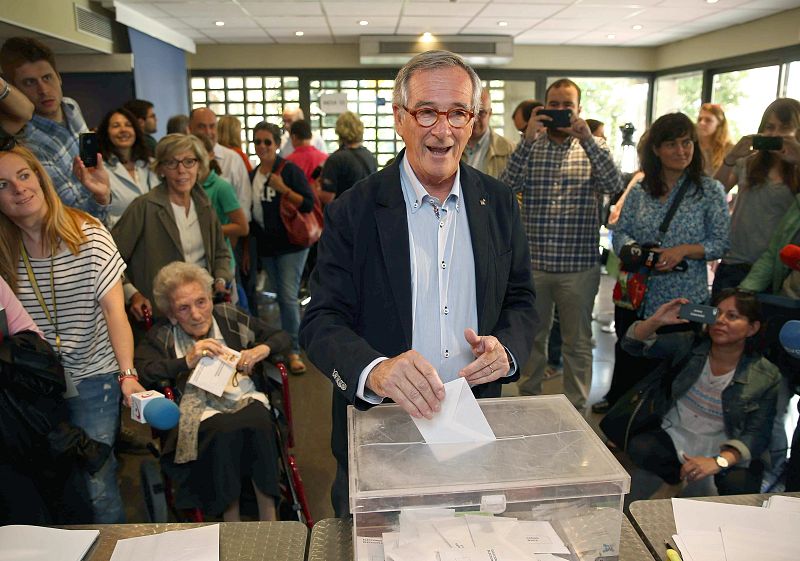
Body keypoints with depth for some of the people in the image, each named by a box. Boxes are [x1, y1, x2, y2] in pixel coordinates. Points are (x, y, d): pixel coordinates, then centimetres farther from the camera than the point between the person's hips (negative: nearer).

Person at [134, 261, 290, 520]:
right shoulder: (162, 336, 8)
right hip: (202, 413, -1)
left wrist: (262, 349, -6)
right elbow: (140, 371, -11)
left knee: (256, 422, -33)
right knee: (225, 430, -34)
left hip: (248, 401, 2)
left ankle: (269, 519, -20)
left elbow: (282, 337, 16)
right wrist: (187, 361, -19)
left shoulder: (230, 317, 10)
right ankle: (231, 523, -17)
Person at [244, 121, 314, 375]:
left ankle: (293, 351, 1)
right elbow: (250, 216, 17)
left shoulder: (290, 170, -8)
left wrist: (283, 189, -22)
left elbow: (308, 204, -13)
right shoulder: (252, 176, 11)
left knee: (288, 297, -9)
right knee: (281, 297, 12)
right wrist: (247, 250, 18)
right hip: (265, 246, 6)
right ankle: (286, 343, 24)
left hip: (291, 244, -6)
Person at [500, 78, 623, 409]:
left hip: (580, 264, 0)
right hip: (532, 261, 1)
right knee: (531, 336, 15)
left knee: (578, 341, 11)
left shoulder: (593, 146, 4)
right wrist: (527, 140, -19)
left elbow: (614, 186, -13)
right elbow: (507, 187, -12)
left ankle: (576, 407, 27)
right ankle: (529, 398, 33)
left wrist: (587, 140, -21)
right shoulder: (530, 145, 4)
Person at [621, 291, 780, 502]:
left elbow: (757, 435, -12)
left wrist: (719, 461, -31)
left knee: (738, 487, -32)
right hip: (675, 437, 2)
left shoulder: (766, 377, -7)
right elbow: (633, 345, -7)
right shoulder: (690, 345, -3)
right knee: (639, 449, -28)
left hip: (724, 451, -1)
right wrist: (656, 321, -28)